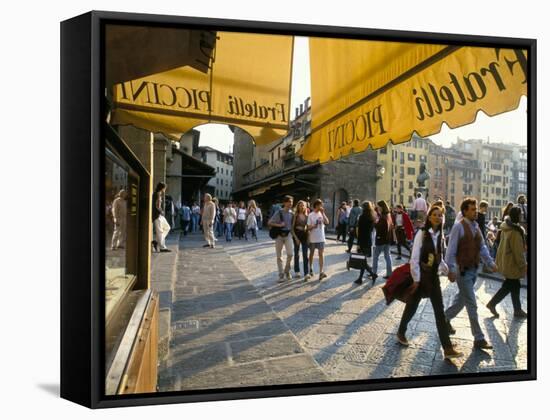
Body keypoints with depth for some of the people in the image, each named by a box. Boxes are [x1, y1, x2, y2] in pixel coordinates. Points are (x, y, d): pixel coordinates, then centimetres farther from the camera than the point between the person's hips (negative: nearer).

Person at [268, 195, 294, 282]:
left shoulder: (292, 213, 1)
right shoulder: (279, 213, -8)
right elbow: (269, 223, -8)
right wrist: (279, 225, -18)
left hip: (288, 234, 2)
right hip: (279, 235, -2)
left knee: (290, 254, -13)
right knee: (279, 256, 4)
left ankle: (287, 271, 12)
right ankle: (281, 275, 15)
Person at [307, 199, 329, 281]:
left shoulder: (322, 214, 3)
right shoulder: (310, 215, -5)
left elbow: (327, 222, -12)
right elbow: (308, 227, -5)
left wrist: (323, 213, -15)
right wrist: (313, 226, -25)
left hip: (321, 238, 1)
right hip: (312, 238, -1)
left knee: (321, 254, -5)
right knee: (312, 253, 14)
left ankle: (321, 272, -9)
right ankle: (310, 268, 33)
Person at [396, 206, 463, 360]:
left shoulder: (440, 235, 5)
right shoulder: (422, 233, -14)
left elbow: (440, 258, 15)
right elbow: (414, 258, -16)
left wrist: (448, 271, 4)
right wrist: (416, 279, -16)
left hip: (434, 276, 5)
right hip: (421, 276, -5)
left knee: (440, 311, 3)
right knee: (412, 306, 11)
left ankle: (447, 348, 6)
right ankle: (401, 333, 35)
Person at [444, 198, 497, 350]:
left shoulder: (476, 226, 7)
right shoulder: (459, 226, -16)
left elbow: (482, 247, 13)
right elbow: (451, 250, -17)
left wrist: (490, 263, 3)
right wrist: (451, 270, -21)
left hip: (474, 269, 8)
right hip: (463, 270, -8)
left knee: (461, 299, 20)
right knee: (472, 305, -2)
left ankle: (445, 319, 40)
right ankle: (479, 339, 6)